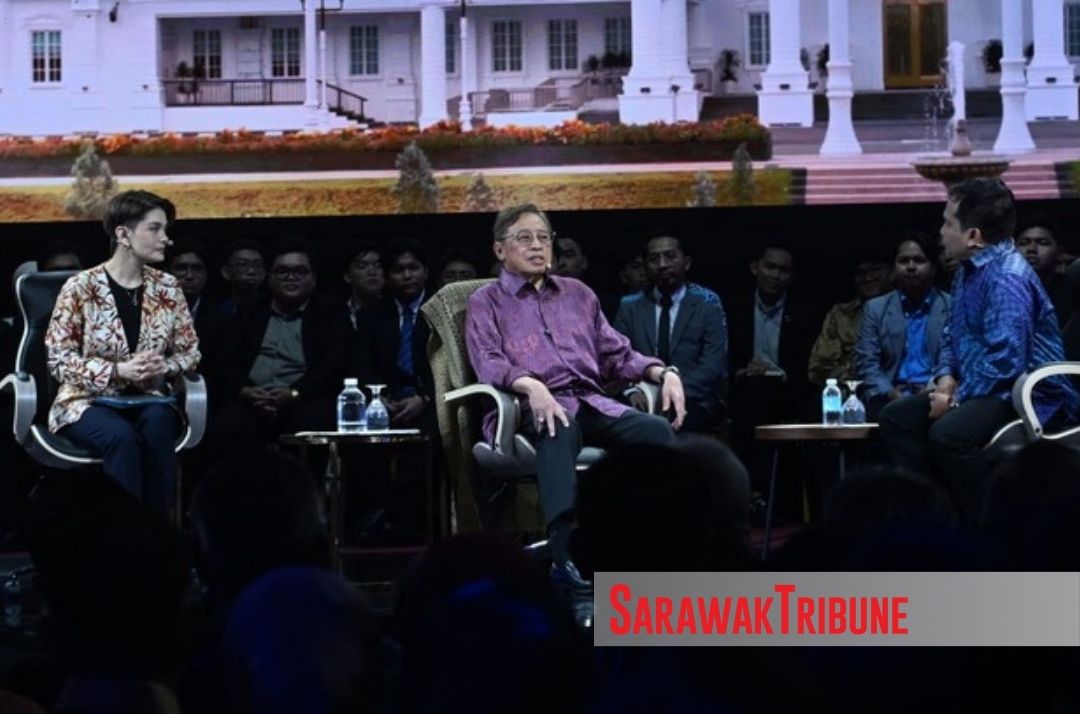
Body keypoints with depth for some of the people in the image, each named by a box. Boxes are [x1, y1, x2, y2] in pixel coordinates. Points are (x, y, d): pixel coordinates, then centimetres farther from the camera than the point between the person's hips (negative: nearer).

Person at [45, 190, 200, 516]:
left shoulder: (168, 288, 5)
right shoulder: (80, 288, -8)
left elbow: (189, 351, 12)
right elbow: (59, 359, -9)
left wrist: (164, 367, -12)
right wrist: (119, 370, -20)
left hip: (147, 400, 3)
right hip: (88, 401, -3)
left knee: (158, 425, -33)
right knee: (121, 436, -36)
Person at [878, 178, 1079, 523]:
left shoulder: (1007, 277, -20)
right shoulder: (969, 270, 12)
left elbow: (1004, 361, -27)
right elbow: (953, 336, 22)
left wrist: (957, 401, -18)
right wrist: (946, 378, 3)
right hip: (982, 390, 11)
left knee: (948, 433, -34)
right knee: (896, 417, 5)